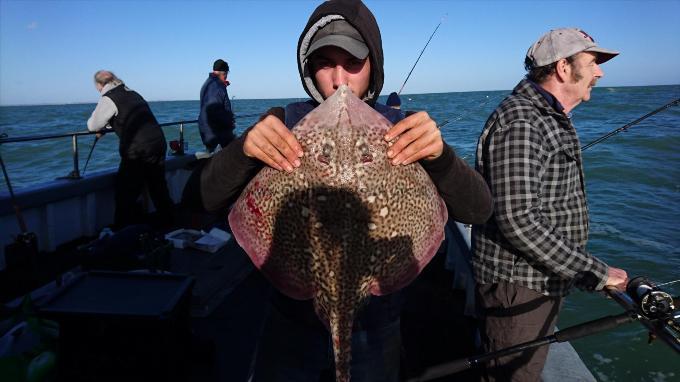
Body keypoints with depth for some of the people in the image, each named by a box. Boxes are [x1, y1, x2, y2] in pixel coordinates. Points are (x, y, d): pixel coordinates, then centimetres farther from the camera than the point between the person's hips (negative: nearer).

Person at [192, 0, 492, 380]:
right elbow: (212, 198, -12)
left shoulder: (401, 130, -9)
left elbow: (479, 210, -15)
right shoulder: (285, 121, -8)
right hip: (292, 322, 0)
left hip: (373, 331, 1)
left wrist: (440, 156, -35)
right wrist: (244, 149, -33)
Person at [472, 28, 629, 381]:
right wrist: (594, 273, -22)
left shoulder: (553, 120, 13)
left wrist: (591, 269, 18)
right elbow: (517, 220, -30)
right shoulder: (520, 123, -22)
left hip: (545, 282, 10)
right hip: (518, 285, -10)